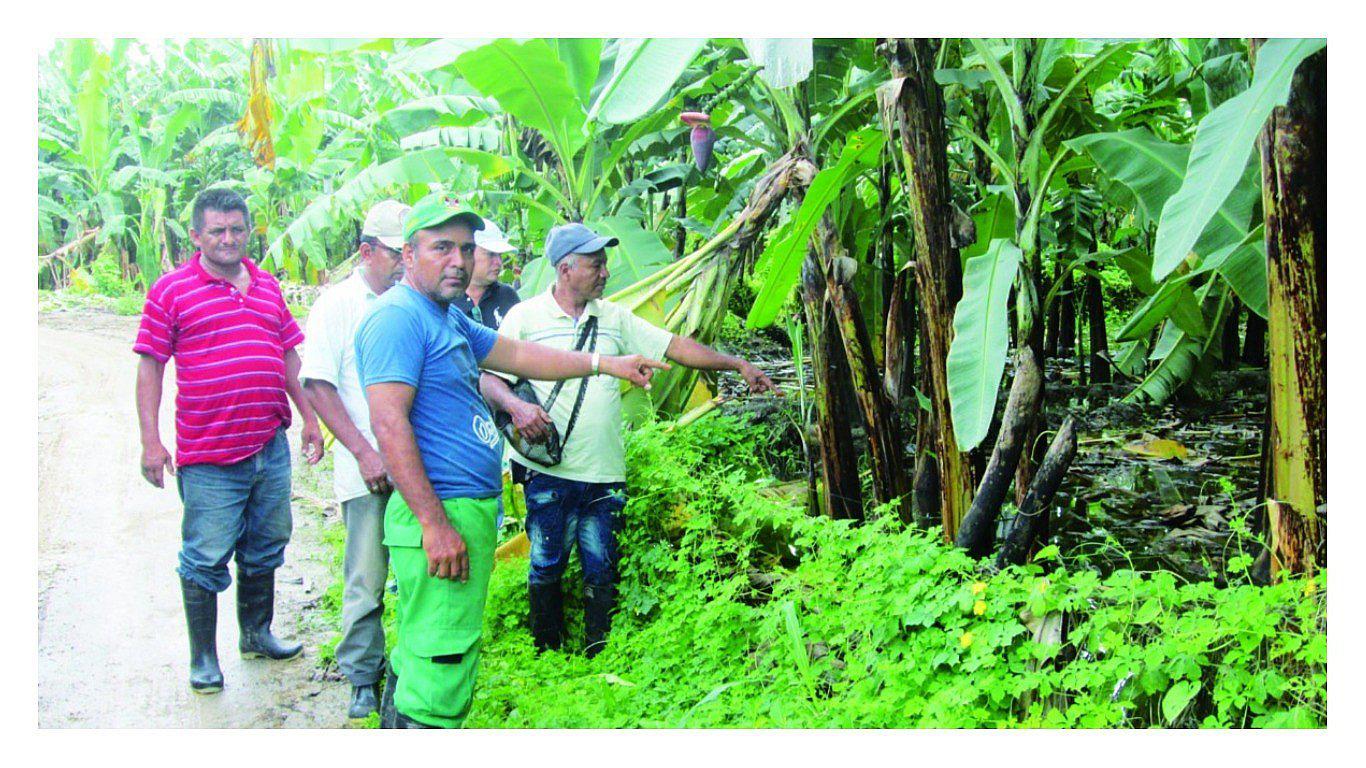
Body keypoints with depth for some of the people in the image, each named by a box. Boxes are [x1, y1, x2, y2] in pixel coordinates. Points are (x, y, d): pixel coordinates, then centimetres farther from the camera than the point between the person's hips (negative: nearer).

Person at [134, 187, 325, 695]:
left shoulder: (267, 287, 13)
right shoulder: (171, 290, -2)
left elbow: (290, 357, 19)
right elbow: (150, 366, -4)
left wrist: (310, 418, 17)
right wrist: (151, 441, -9)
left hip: (270, 447, 5)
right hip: (208, 455, -5)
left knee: (264, 548, 17)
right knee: (206, 559, 1)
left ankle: (257, 634, 34)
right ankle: (203, 657, 15)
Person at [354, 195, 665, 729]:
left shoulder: (449, 319, 18)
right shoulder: (398, 317, -13)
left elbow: (518, 356, 27)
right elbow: (388, 424, -21)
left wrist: (604, 363, 23)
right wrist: (435, 523, -24)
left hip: (471, 508, 10)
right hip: (441, 513, -10)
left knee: (421, 655, 19)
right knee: (444, 660, -8)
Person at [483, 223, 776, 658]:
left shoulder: (613, 318, 12)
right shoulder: (525, 316, 0)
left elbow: (674, 346, 12)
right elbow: (487, 376, -1)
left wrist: (737, 364, 8)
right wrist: (515, 405, -21)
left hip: (604, 472, 3)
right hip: (549, 471, -3)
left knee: (601, 569, 6)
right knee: (547, 565, 4)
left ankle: (598, 656, 18)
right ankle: (546, 655, 20)